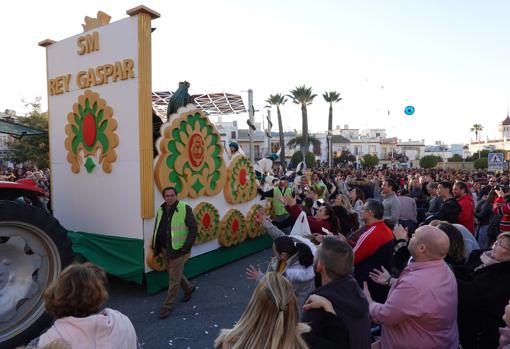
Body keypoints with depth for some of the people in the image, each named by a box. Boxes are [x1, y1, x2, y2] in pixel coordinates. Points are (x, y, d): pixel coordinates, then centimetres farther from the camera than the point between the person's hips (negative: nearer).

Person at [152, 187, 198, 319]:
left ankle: (167, 306, 18)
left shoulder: (185, 208, -13)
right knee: (173, 273, 22)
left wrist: (186, 247, -16)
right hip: (165, 249, 7)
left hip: (177, 250, -7)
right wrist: (155, 247, 10)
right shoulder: (161, 210, 6)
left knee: (174, 279, 2)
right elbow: (157, 229, 15)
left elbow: (194, 228, -13)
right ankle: (189, 288, 46)